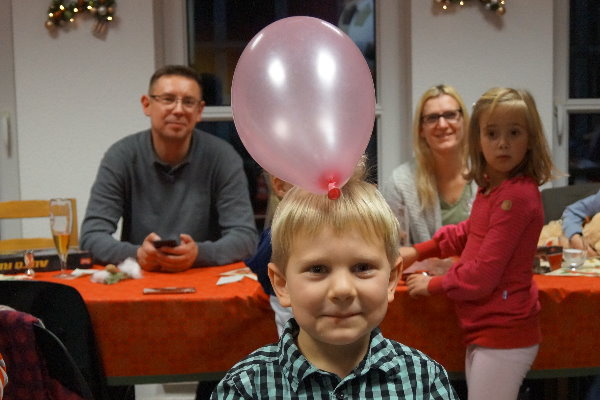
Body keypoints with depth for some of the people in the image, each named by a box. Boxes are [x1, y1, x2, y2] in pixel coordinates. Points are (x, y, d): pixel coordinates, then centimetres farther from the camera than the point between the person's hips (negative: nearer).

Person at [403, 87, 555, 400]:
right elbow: (468, 233, 26)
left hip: (502, 334, -9)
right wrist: (417, 252, 20)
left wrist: (432, 285, -5)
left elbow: (482, 274, -21)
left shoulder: (516, 196, -21)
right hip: (485, 331, 9)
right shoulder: (492, 187, 7)